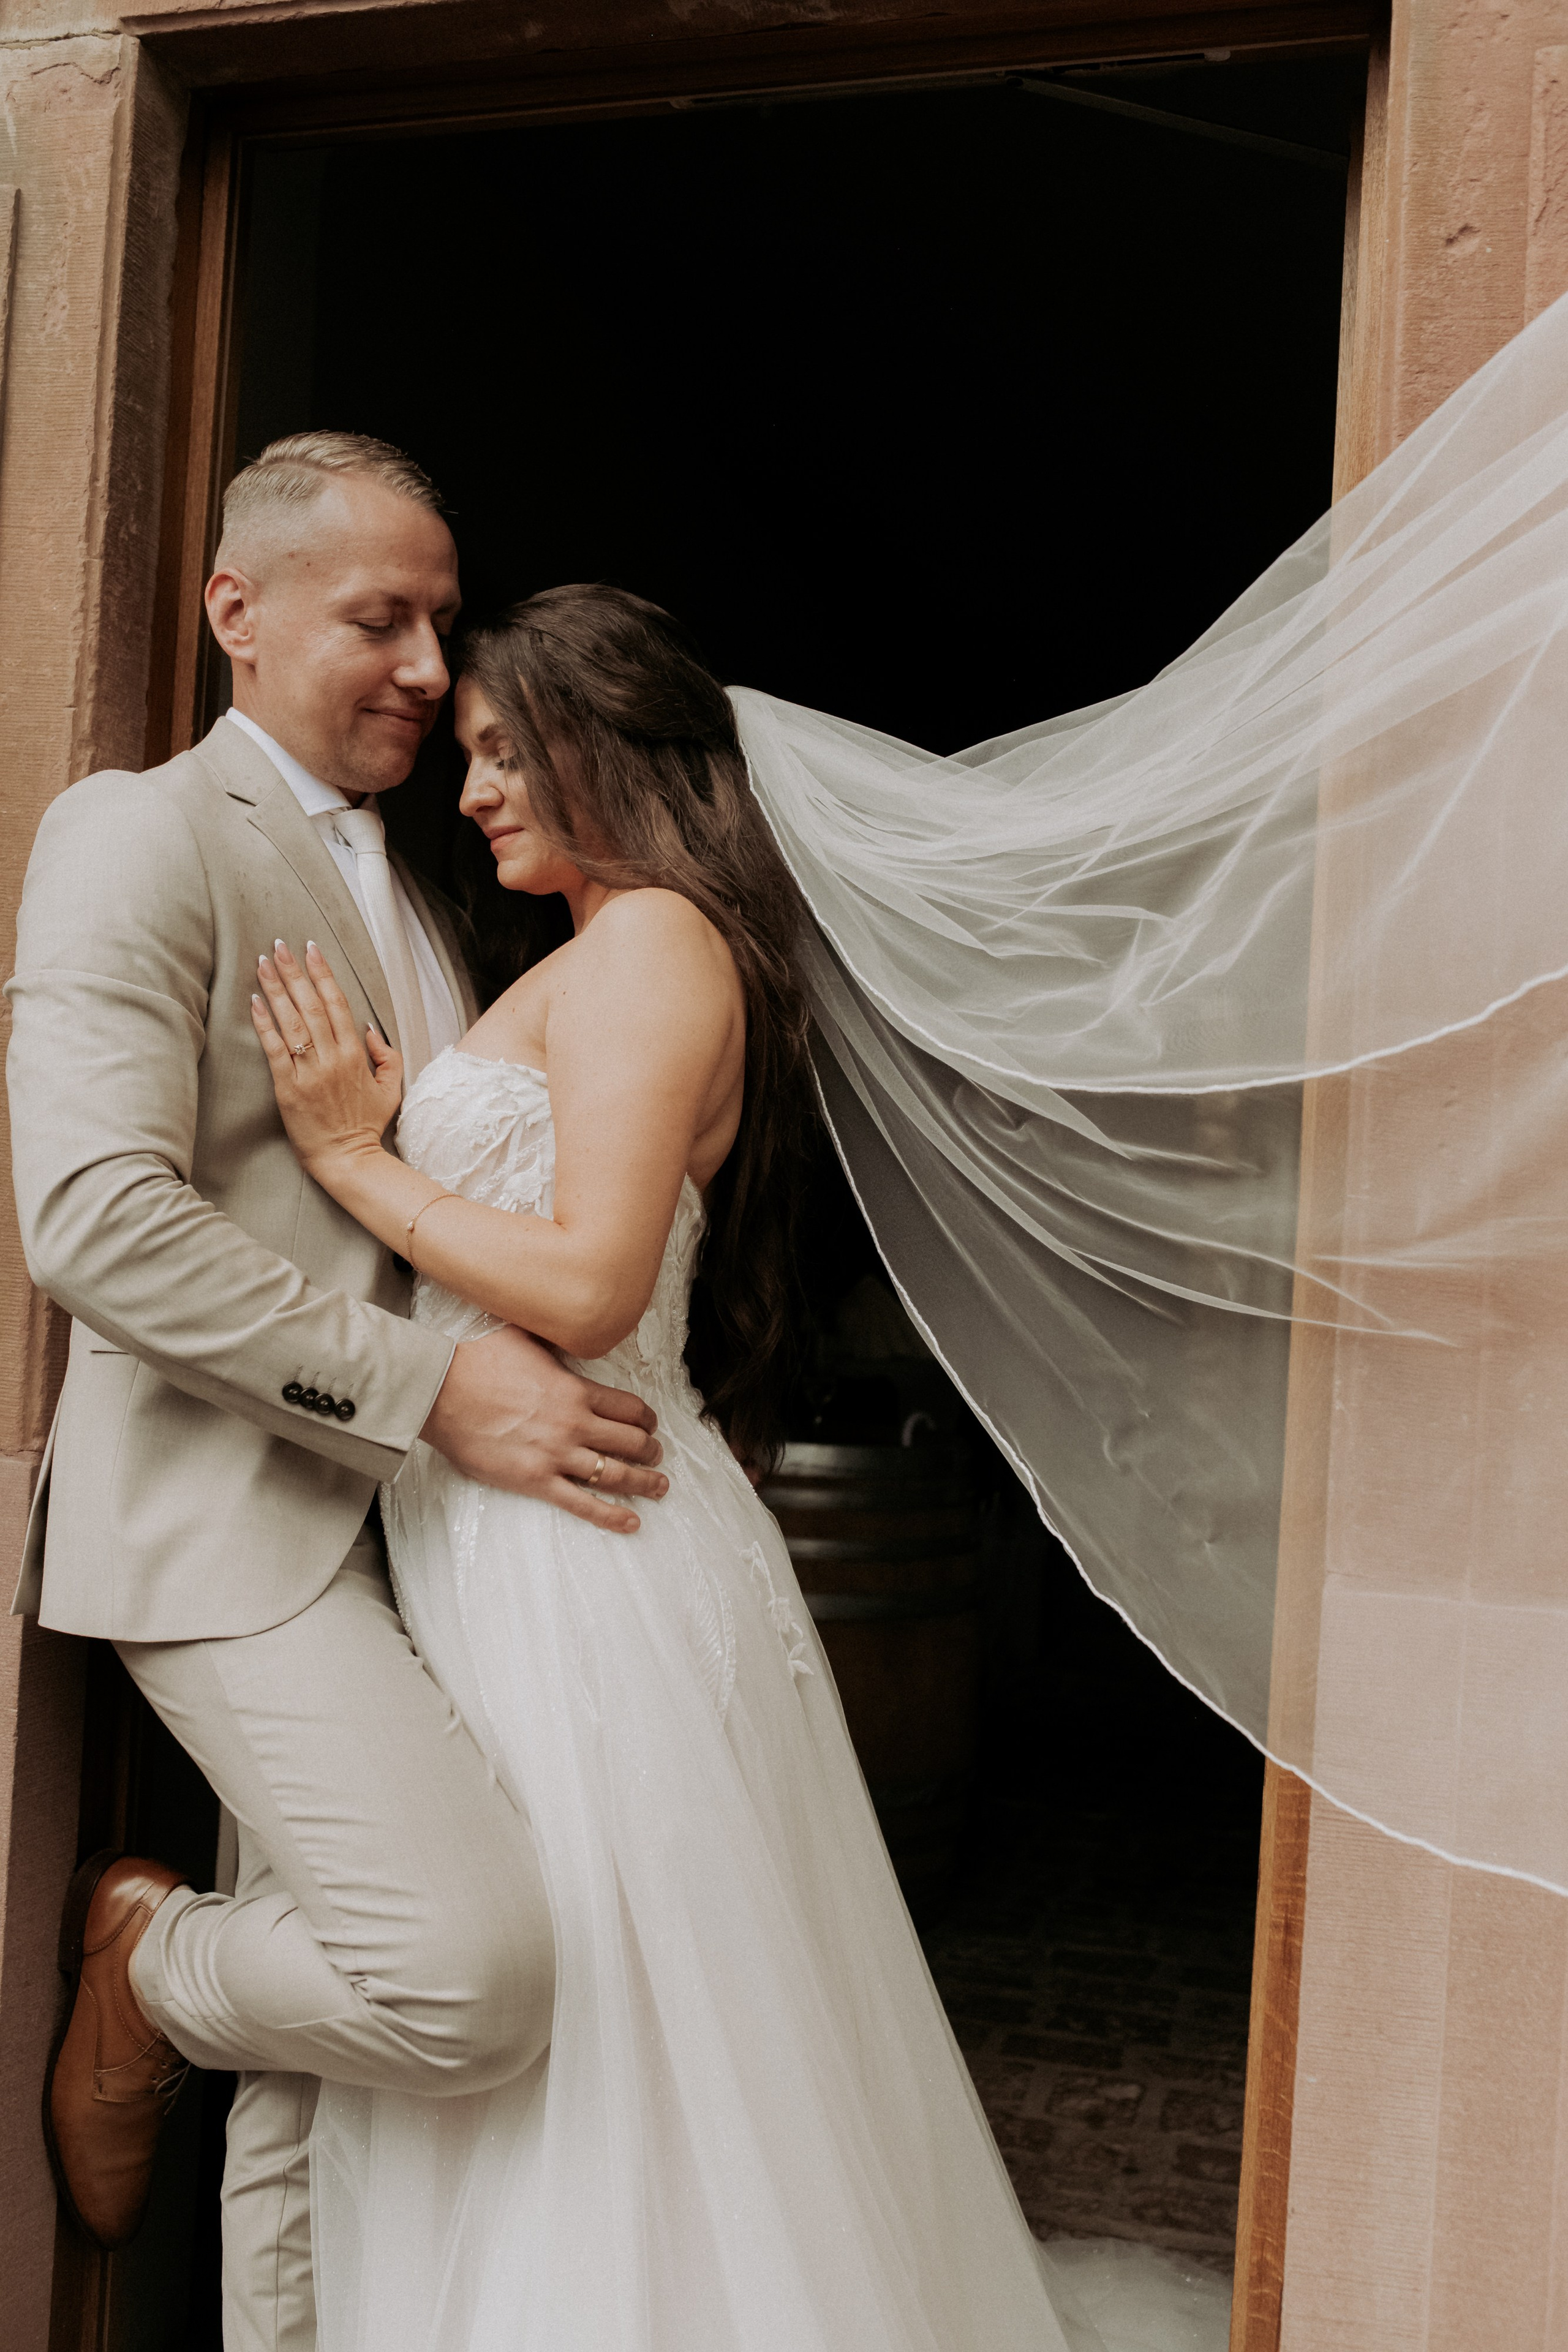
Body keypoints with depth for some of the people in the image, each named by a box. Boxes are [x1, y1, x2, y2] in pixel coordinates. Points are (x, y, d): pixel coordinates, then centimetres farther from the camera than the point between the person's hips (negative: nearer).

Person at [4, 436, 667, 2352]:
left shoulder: (409, 888, 20)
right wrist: (432, 1387, -22)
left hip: (393, 1512, 8)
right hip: (232, 1513, -8)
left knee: (342, 2009, 13)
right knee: (476, 1970, -21)